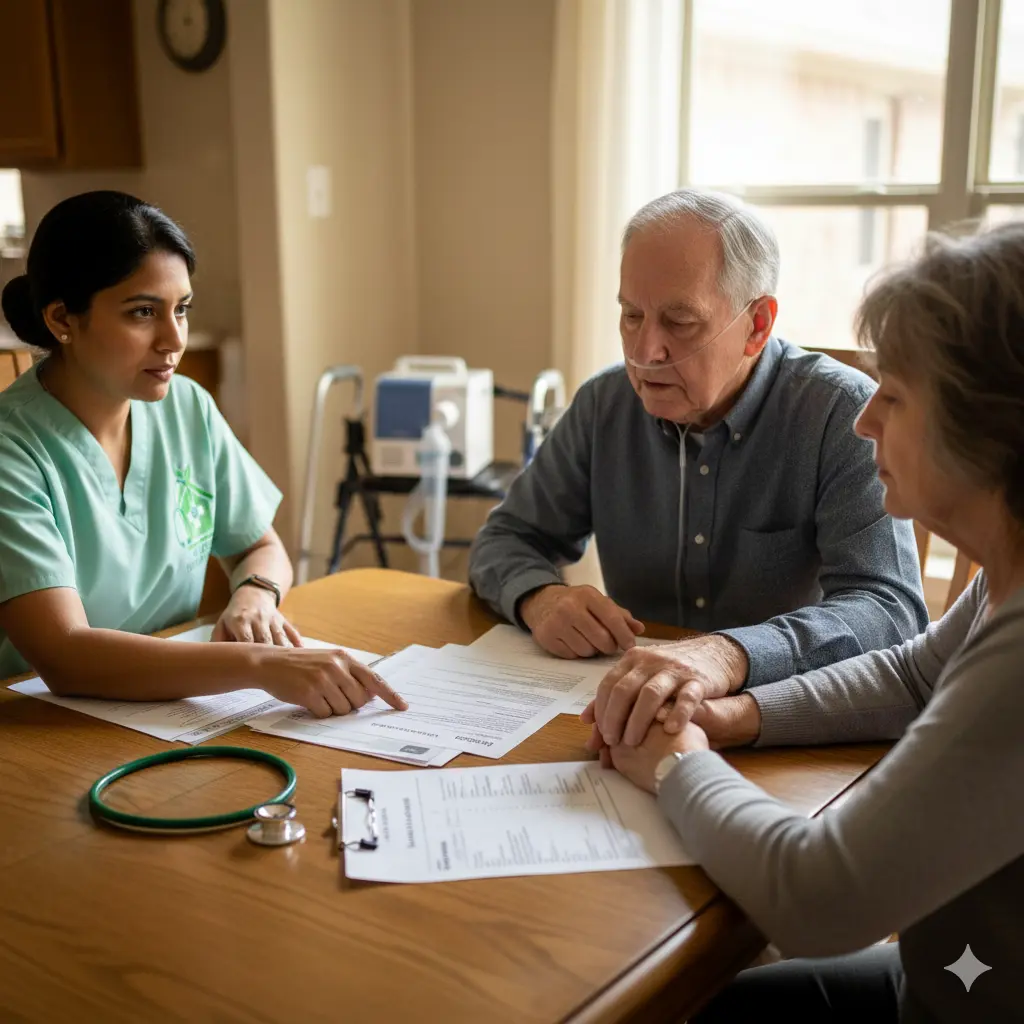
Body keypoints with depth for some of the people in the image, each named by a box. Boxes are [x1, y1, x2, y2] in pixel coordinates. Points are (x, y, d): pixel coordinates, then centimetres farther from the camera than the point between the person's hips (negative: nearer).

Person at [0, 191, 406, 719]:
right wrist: (260, 664, -33)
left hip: (178, 704, 5)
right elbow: (62, 656, -24)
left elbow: (262, 548, 12)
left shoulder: (189, 408, 0)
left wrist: (255, 595, -10)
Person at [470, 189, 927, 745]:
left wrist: (730, 656, -42)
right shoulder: (604, 404, 1)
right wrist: (540, 597, -15)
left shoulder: (843, 412, -13)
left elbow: (890, 611, -23)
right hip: (636, 722, 3)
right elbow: (505, 541, 9)